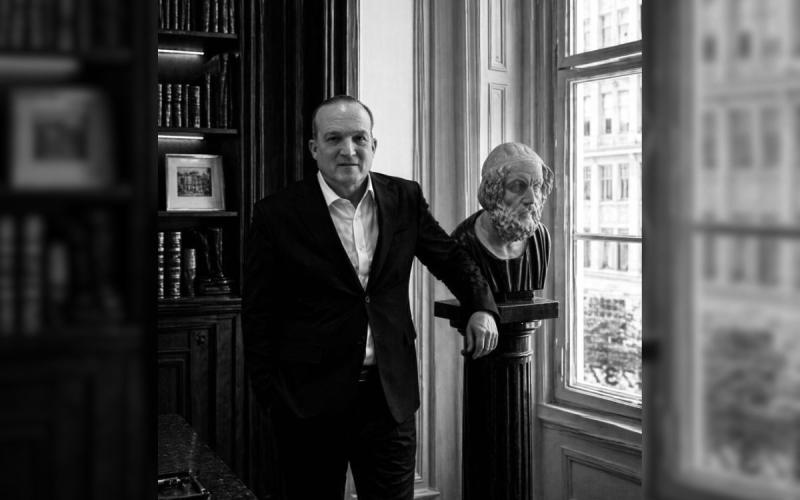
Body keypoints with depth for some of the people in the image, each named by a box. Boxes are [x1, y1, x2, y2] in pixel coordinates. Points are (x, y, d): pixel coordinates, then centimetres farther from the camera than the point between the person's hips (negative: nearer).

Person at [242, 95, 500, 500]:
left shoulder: (405, 199, 3)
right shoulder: (277, 215, -6)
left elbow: (450, 258, 17)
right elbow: (259, 315, -3)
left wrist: (481, 307, 1)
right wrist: (271, 395, -5)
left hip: (391, 393, 3)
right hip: (310, 400, -2)